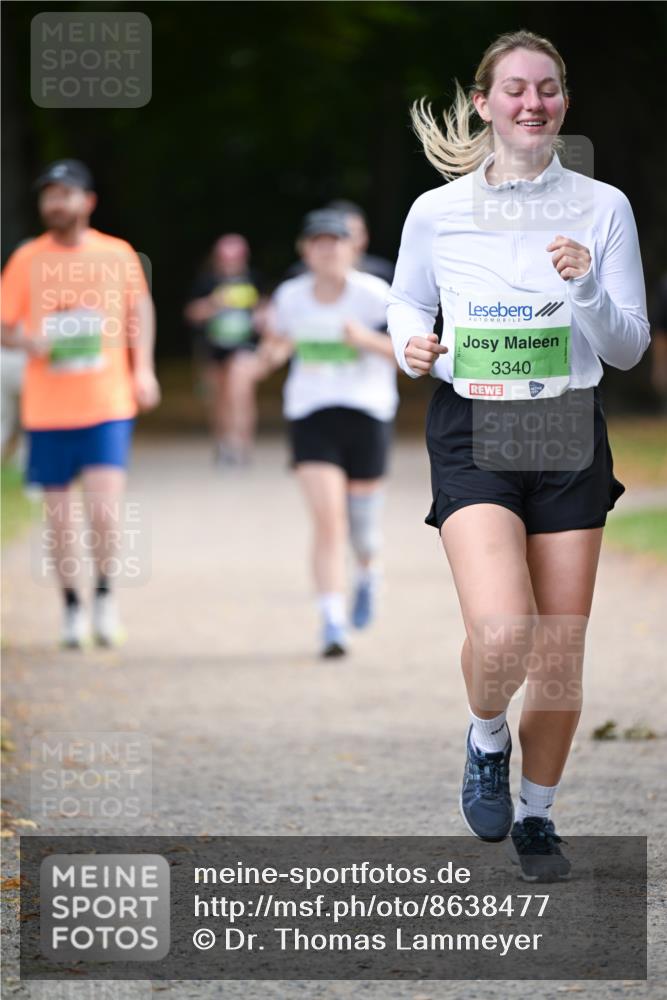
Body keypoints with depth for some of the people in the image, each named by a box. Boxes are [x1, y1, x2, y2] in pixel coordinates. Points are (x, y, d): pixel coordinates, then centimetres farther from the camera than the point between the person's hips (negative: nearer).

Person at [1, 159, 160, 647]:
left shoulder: (118, 255, 2)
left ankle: (106, 593, 8)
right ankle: (72, 607, 22)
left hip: (108, 406, -1)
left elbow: (140, 309, 16)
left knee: (104, 510, -14)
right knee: (60, 516, 6)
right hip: (46, 410, 1)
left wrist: (143, 369, 7)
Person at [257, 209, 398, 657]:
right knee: (328, 519, -14)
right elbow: (281, 338, 22)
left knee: (362, 521, 10)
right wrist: (273, 352, -1)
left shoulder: (373, 295, -6)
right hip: (312, 414, 1)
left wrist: (367, 339, -23)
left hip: (367, 413, -1)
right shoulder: (290, 297, 4)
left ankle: (369, 573, 47)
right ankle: (333, 623, -13)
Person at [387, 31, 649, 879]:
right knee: (502, 629, -22)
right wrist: (410, 342, -7)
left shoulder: (602, 207, 1)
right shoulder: (437, 212, -1)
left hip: (568, 429, 2)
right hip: (471, 429, -2)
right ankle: (486, 739, 11)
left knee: (561, 651, 5)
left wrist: (588, 289, -17)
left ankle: (536, 813, 26)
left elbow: (630, 348, 2)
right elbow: (406, 301, 15)